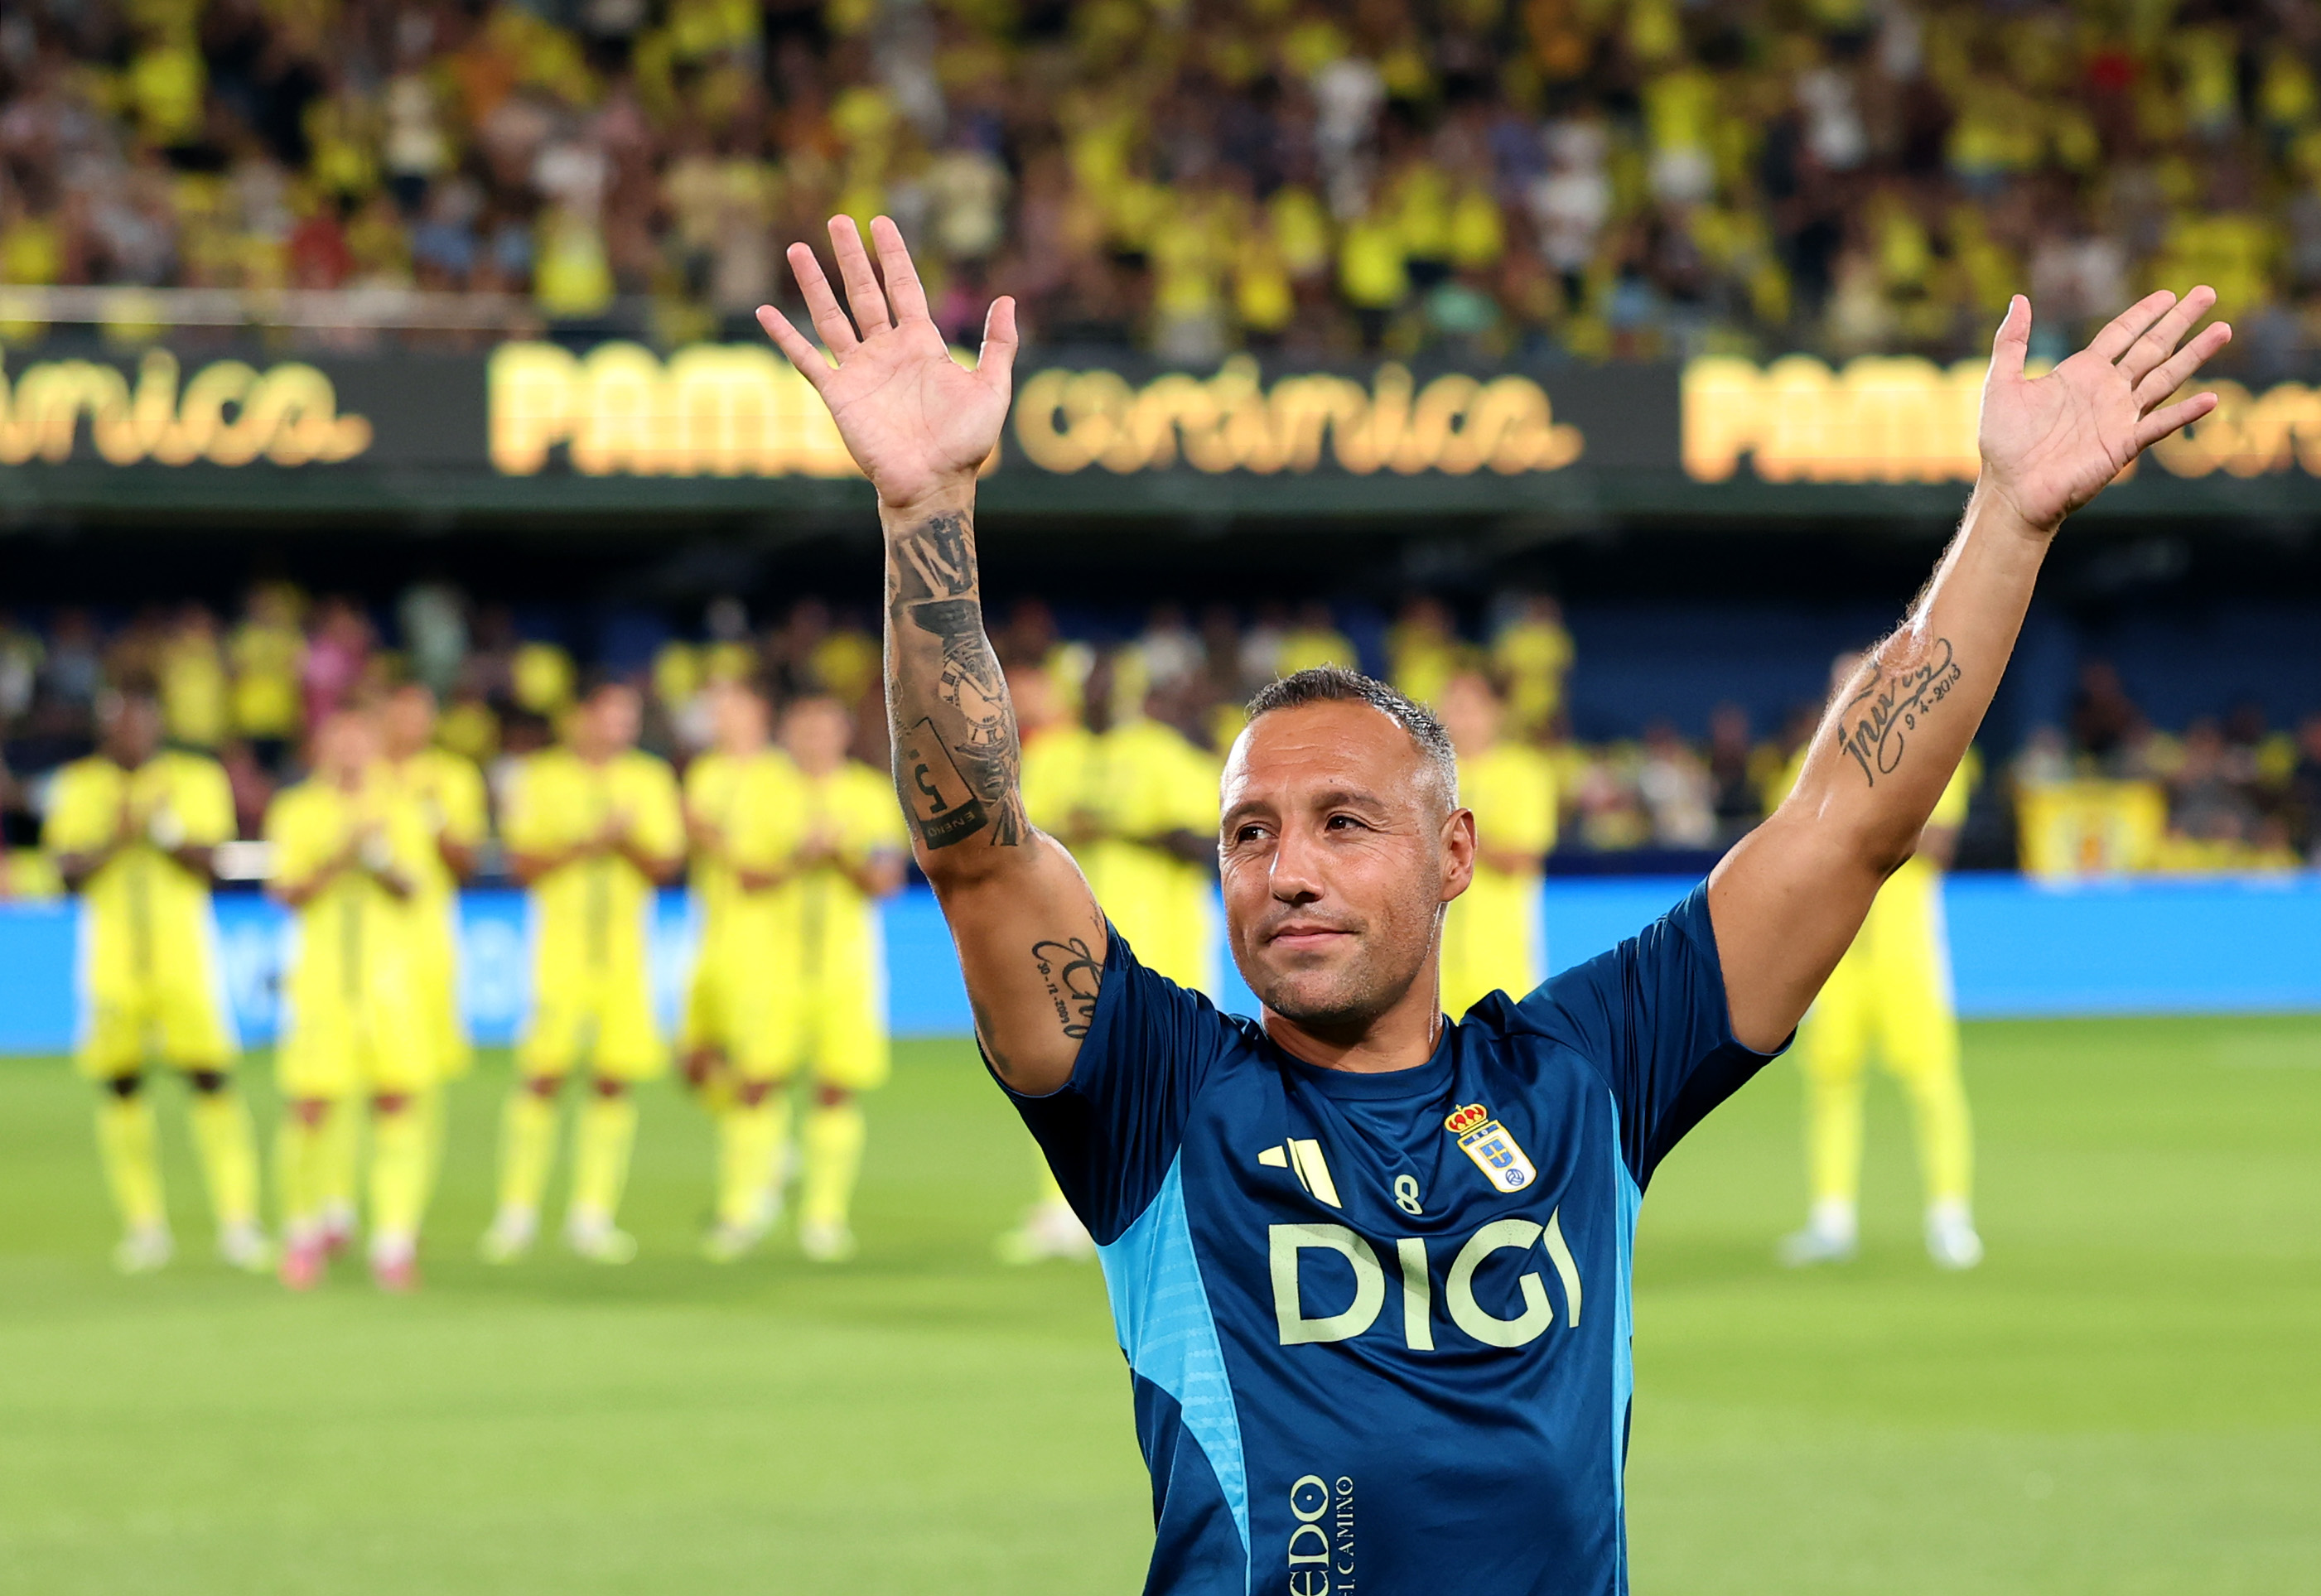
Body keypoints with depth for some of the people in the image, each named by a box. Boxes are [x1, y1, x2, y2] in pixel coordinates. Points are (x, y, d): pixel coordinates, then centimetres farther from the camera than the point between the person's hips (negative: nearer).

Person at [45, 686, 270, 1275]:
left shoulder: (197, 778, 5)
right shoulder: (78, 785, 7)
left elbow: (205, 859, -5)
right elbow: (68, 868, -2)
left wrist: (164, 830, -23)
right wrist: (117, 837, -18)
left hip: (183, 950, -1)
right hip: (110, 955, 1)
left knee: (211, 1078, -9)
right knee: (120, 1087, 2)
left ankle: (238, 1224, -8)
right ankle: (144, 1225, 11)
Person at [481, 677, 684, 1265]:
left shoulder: (650, 780, 10)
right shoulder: (541, 779, 3)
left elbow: (666, 866, 7)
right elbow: (521, 863, -3)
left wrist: (629, 841, -12)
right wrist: (585, 845, -14)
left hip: (625, 945, 3)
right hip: (560, 941, -3)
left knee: (614, 1079, -3)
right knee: (543, 1075, -8)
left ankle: (591, 1216, 3)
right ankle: (517, 1211, 1)